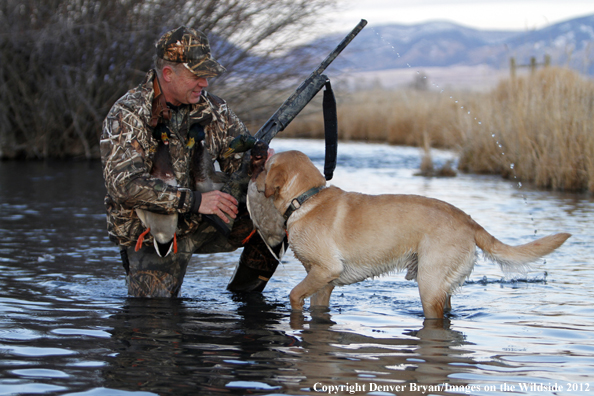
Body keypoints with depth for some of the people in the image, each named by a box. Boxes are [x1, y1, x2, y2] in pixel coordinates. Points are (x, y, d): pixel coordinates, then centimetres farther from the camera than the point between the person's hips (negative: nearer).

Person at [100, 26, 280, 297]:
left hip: (203, 224, 4)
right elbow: (125, 184, -28)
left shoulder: (211, 109, -1)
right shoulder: (127, 115, -17)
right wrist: (195, 201, -35)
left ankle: (243, 293, 6)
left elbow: (240, 160, 3)